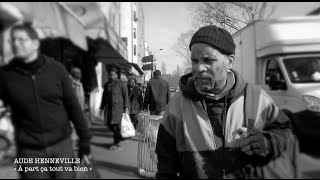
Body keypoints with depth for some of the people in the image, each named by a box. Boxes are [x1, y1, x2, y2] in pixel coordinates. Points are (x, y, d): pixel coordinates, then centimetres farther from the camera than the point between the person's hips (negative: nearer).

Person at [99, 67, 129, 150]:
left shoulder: (121, 83, -1)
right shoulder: (106, 84, 13)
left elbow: (125, 95, -3)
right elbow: (104, 97, 19)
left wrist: (126, 108, -9)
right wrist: (101, 108, 16)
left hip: (118, 107, -5)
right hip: (109, 107, 5)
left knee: (116, 125, -8)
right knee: (109, 124, 3)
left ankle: (117, 143, 5)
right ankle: (119, 137, 26)